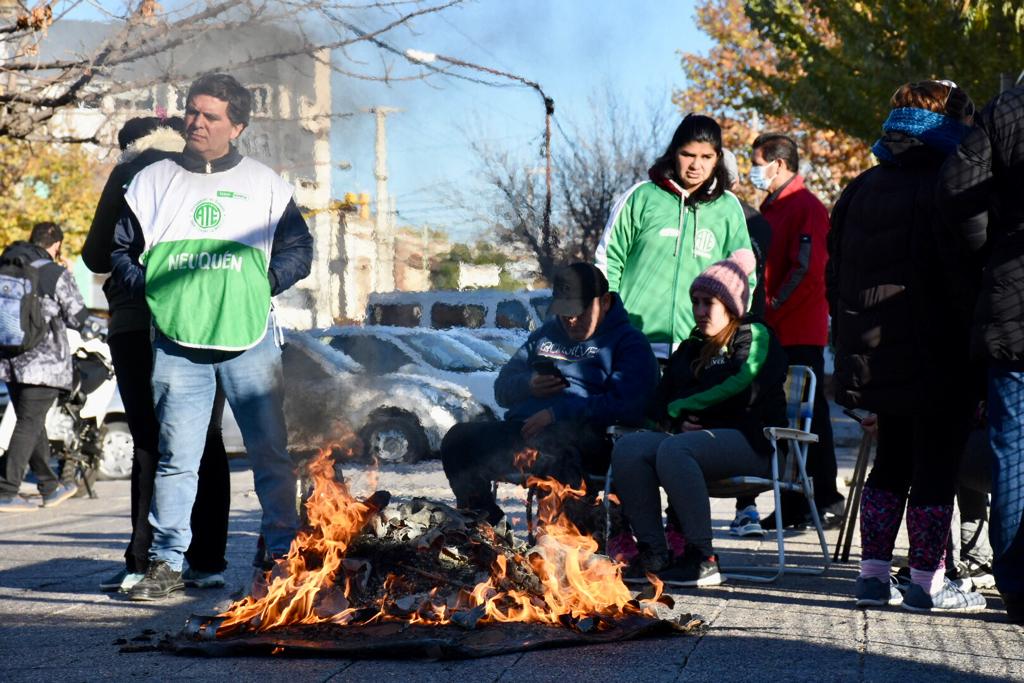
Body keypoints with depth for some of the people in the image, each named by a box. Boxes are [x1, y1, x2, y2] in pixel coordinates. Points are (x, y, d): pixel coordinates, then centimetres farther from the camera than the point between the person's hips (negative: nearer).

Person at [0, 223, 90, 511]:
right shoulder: (56, 274, -9)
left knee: (32, 422, 15)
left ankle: (50, 487, 24)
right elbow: (77, 317, -5)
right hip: (43, 362, -6)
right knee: (30, 423, -4)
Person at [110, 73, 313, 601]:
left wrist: (263, 282, -4)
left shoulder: (265, 185, 11)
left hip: (249, 339, 0)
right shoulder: (153, 181, 11)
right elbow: (117, 251, 13)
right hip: (177, 342, 0)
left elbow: (298, 251, 12)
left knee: (270, 452, 0)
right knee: (176, 458, 0)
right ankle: (166, 563, 6)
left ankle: (285, 553, 8)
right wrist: (149, 287, -4)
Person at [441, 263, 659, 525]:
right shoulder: (546, 334, 29)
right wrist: (528, 385, 3)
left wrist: (557, 413, -17)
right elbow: (502, 387, 28)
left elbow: (627, 406, -12)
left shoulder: (629, 343, 6)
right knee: (459, 438, -18)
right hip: (523, 428, 7)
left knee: (553, 445, -42)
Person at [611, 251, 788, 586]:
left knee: (674, 450, -36)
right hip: (693, 436, 7)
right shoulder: (689, 350, 28)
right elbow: (660, 402, 20)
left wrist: (683, 406, -2)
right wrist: (678, 421, -4)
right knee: (628, 448, -21)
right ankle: (652, 553, -26)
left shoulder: (755, 338, 6)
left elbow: (745, 397, -9)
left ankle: (702, 559, -34)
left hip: (751, 443, -7)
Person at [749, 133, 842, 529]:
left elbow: (807, 269, -18)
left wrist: (772, 309, -17)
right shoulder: (770, 207, 19)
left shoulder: (806, 207, -9)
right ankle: (794, 505, 14)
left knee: (809, 416, -6)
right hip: (775, 333, 9)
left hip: (800, 332, -9)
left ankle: (827, 502, -2)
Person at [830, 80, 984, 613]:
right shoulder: (943, 188, -13)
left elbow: (835, 276, 15)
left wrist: (851, 343, 19)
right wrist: (974, 345, -10)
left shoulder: (859, 191, 11)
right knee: (936, 466, 0)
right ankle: (927, 582, 1)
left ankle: (873, 574, 14)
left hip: (874, 354, 7)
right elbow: (963, 274, -16)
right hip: (938, 361, -7)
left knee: (891, 461, 15)